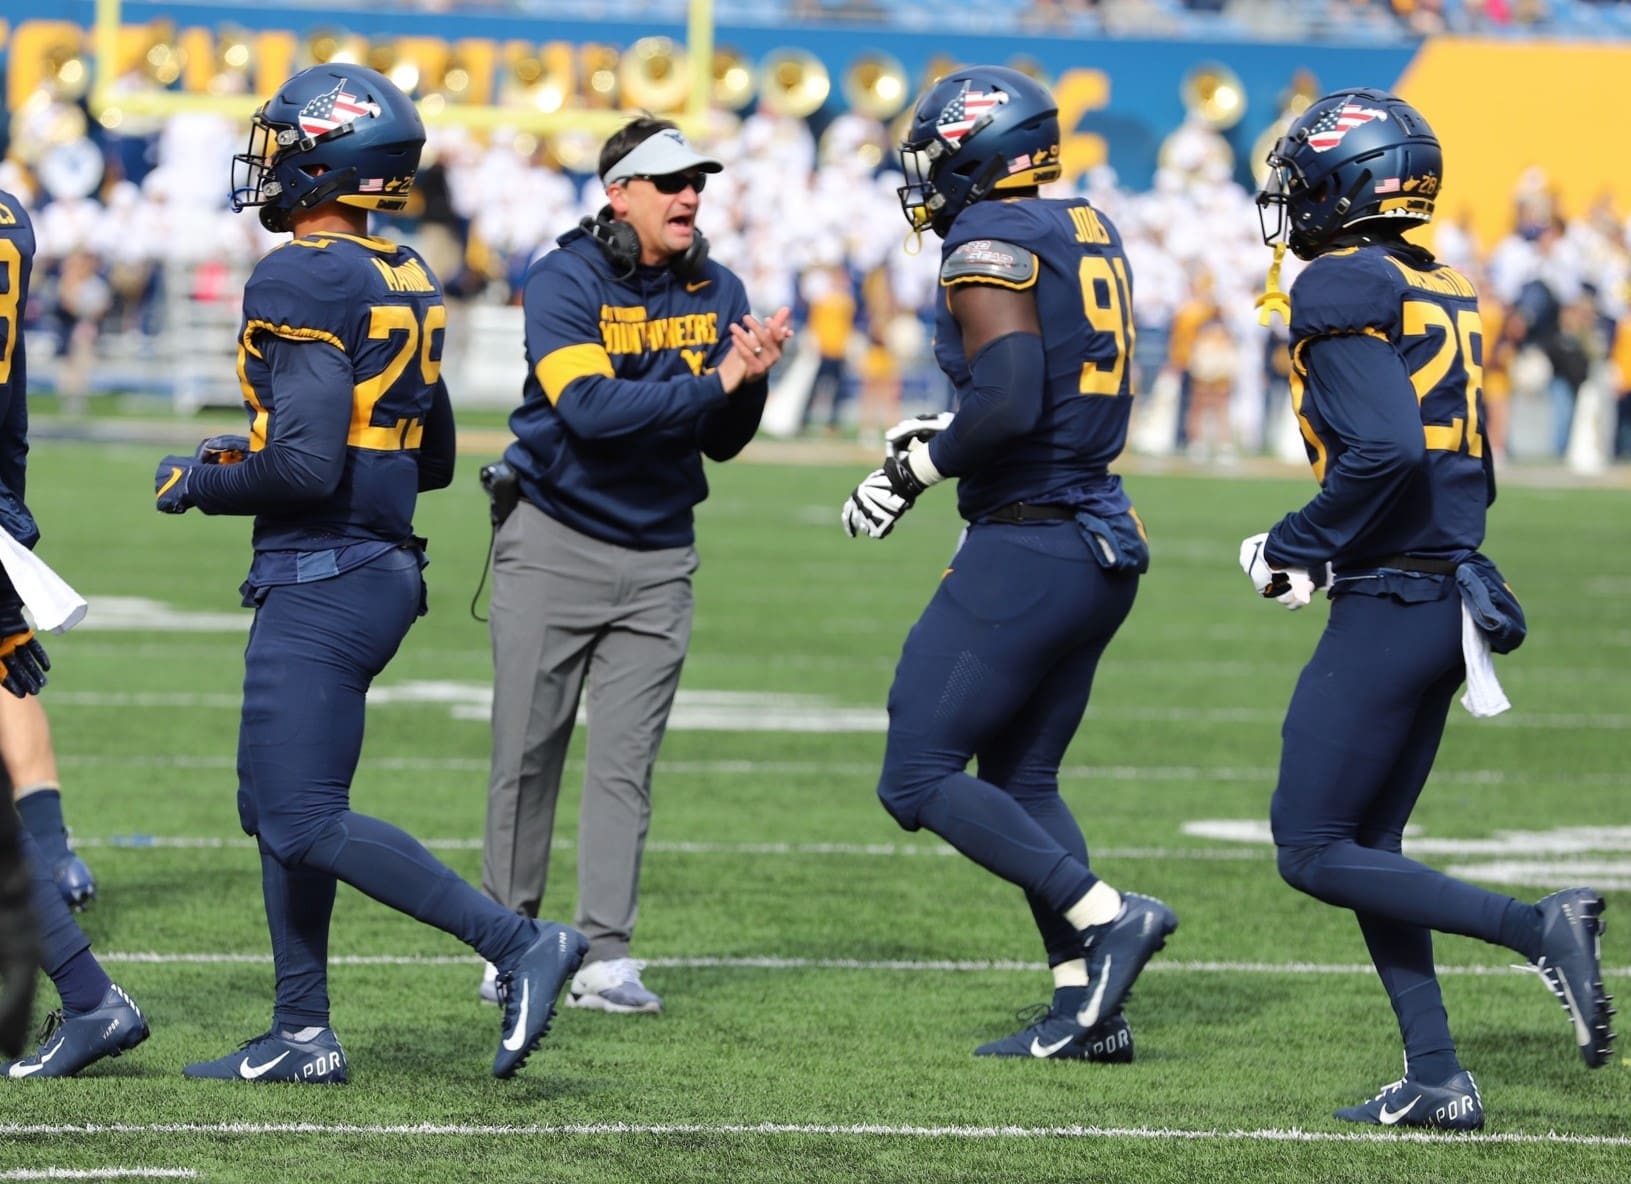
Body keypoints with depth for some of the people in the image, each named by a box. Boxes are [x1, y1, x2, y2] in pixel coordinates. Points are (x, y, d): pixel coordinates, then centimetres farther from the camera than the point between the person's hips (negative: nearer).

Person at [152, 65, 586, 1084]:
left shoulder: (305, 282, -17)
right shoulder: (403, 282, 12)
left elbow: (307, 466, -23)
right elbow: (432, 460, 20)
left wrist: (204, 483, -5)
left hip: (323, 578, -10)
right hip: (380, 566, 10)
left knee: (306, 821, -10)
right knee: (274, 805, 15)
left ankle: (517, 944, -15)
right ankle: (303, 1036, 18)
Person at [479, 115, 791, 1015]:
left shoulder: (716, 294, 3)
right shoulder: (563, 284, -12)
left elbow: (721, 443, 5)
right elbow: (590, 408, -25)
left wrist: (752, 380, -16)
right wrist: (714, 381, -29)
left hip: (657, 555, 4)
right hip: (554, 544, -4)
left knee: (626, 762, 1)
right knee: (528, 754, 2)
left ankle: (605, 958, 1)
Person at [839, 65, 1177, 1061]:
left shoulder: (993, 246, -14)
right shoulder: (1088, 233, 12)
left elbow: (1009, 403, -25)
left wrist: (917, 467, -11)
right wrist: (947, 435, 19)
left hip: (1028, 548, -9)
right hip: (1105, 542, 9)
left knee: (920, 778, -3)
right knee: (1021, 778, 17)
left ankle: (1106, 917, -11)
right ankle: (1088, 1009, 12)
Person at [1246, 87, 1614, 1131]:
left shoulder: (1342, 291, -14)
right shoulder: (1443, 293, 14)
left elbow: (1385, 450, -26)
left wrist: (1292, 550, -13)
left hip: (1389, 605, -9)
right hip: (1452, 592, 9)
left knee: (1316, 854, -3)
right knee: (1367, 847, 15)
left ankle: (1539, 928, -13)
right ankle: (1438, 1080, 12)